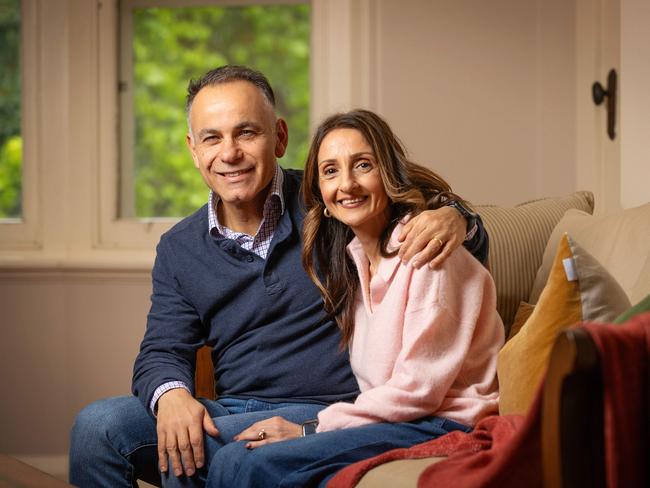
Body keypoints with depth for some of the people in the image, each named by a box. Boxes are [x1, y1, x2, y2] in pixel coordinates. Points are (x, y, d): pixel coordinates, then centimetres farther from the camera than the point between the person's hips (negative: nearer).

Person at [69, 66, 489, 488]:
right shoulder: (178, 250, 11)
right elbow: (162, 353, 7)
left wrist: (455, 220, -23)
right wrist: (171, 394, -19)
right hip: (234, 408, 4)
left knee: (192, 453, -31)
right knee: (98, 425, -19)